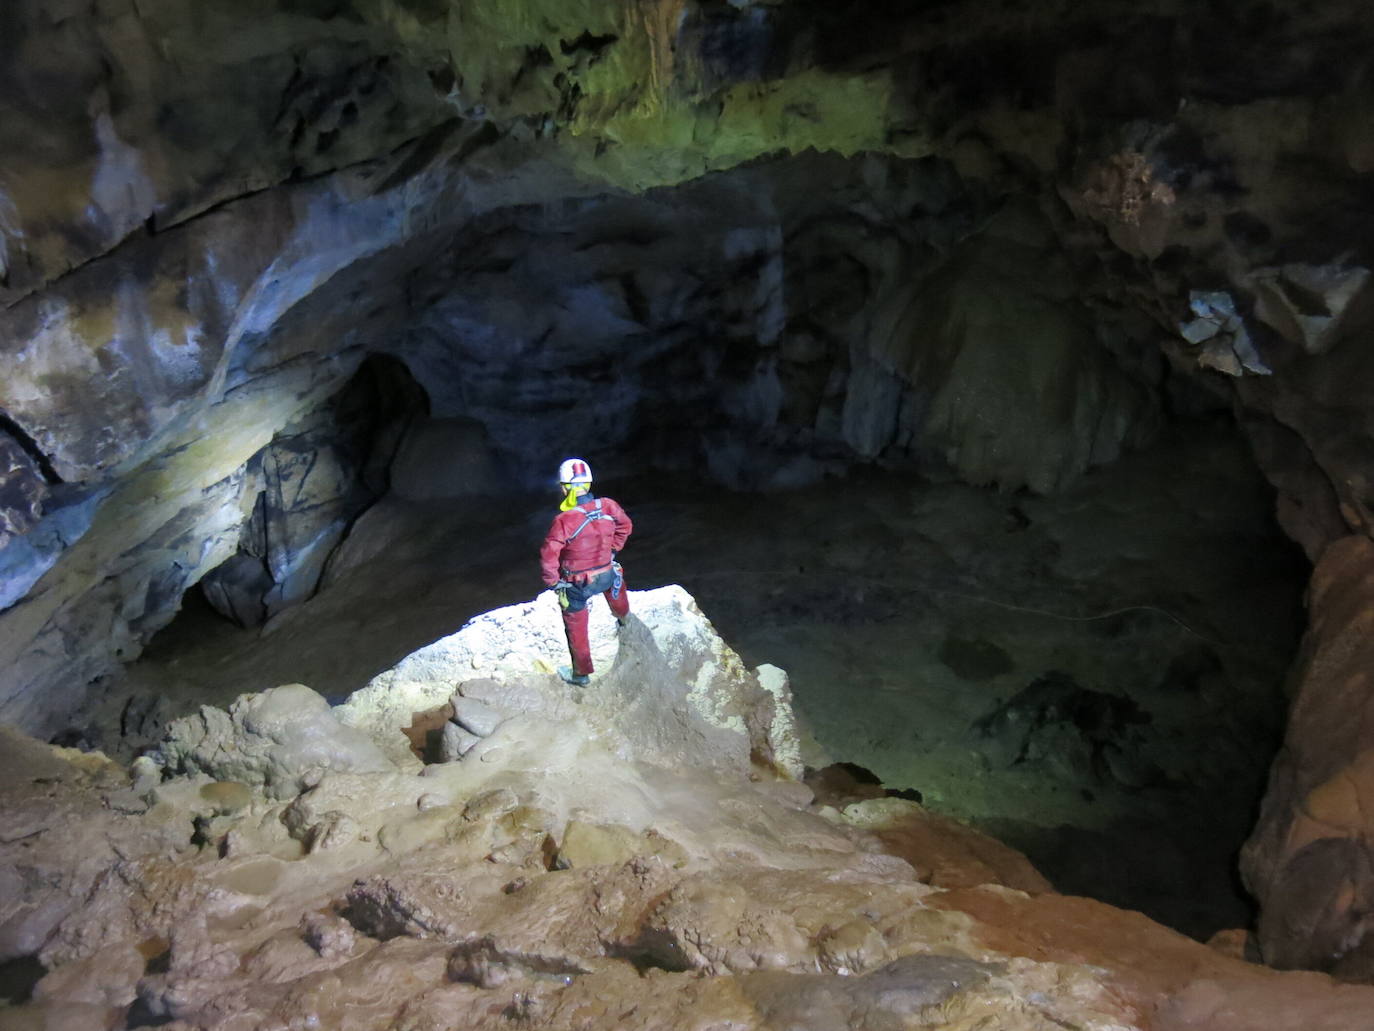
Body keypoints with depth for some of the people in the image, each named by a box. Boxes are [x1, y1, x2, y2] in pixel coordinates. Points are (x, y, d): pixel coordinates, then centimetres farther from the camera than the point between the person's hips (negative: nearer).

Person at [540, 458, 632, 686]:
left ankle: (581, 673, 35)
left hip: (576, 585, -4)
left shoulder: (564, 520, -30)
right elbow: (625, 526, 4)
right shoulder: (608, 507, -16)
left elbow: (548, 555, -25)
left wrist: (552, 581, -8)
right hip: (606, 575, 5)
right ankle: (624, 618, 70)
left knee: (576, 628, 18)